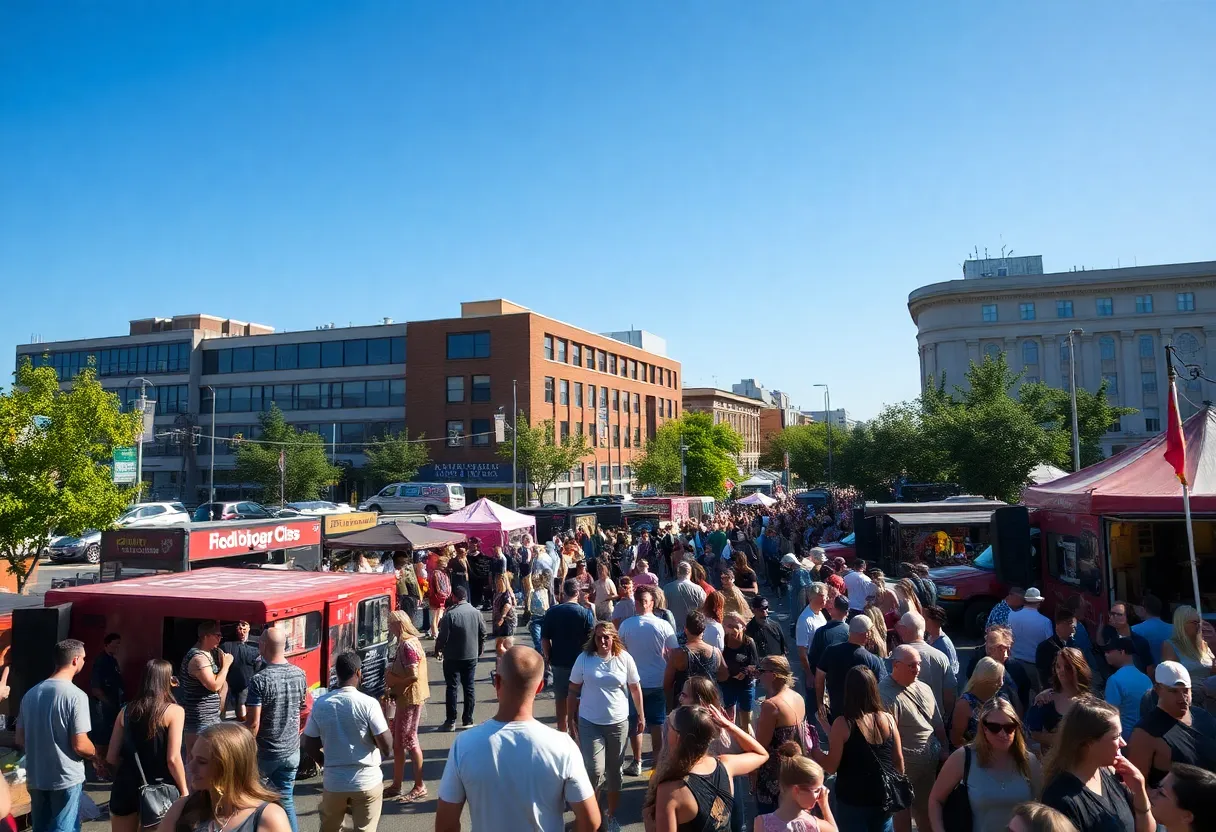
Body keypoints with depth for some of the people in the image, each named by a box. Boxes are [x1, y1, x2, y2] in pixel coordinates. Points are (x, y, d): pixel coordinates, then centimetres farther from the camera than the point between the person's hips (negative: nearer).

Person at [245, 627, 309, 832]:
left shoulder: (260, 679, -19)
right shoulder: (299, 675, -1)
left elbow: (253, 723, -20)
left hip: (264, 752, -4)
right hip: (291, 751, 4)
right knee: (286, 800, 11)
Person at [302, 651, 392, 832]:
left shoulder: (320, 704, -5)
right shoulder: (369, 703, -17)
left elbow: (309, 746, 3)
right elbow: (387, 748, -15)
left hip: (333, 782, 4)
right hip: (367, 782, -3)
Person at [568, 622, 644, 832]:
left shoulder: (624, 659, -6)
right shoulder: (584, 659, -7)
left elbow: (635, 688, 4)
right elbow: (573, 691, 0)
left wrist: (641, 716, 6)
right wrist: (571, 719, 1)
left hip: (618, 723, 1)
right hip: (590, 723, -1)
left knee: (614, 771, 12)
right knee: (594, 771, -7)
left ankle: (611, 814, 30)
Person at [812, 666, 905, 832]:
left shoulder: (842, 724, -18)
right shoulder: (888, 719, -6)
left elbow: (831, 767, -15)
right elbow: (898, 759, 3)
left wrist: (813, 750, 2)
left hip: (853, 800, -4)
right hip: (883, 797, 4)